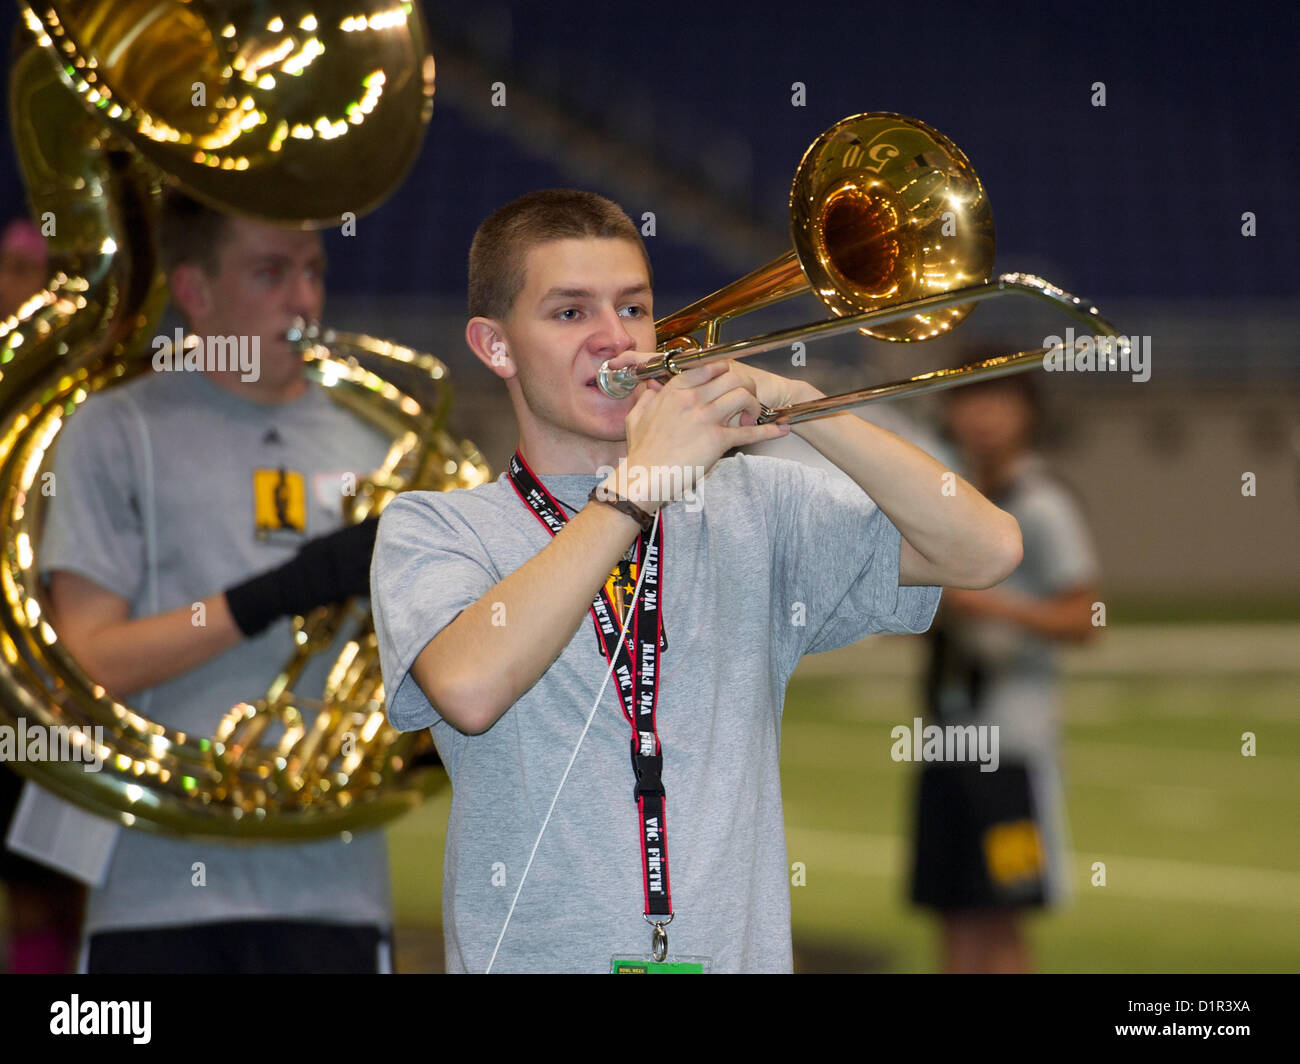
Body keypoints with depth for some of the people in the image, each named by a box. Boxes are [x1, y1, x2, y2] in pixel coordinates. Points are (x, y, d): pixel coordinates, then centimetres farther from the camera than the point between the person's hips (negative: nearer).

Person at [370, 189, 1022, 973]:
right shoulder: (435, 528, 7)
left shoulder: (753, 506, 15)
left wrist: (794, 404, -2)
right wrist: (642, 477, -9)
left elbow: (985, 553, 6)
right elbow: (470, 689, -14)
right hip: (538, 955, -3)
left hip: (740, 951, 3)